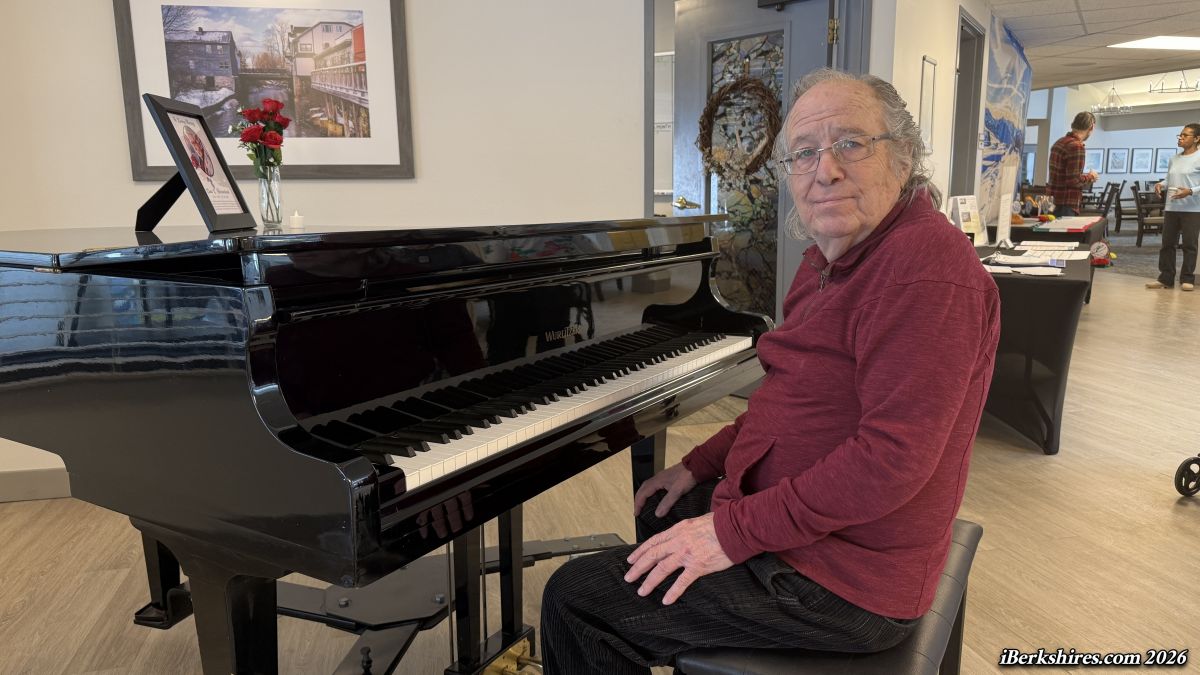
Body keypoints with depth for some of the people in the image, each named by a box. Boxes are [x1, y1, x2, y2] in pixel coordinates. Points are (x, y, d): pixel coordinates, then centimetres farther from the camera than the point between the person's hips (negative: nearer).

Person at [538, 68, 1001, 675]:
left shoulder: (926, 262, -25)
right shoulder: (832, 256, 9)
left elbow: (893, 459, -30)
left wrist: (735, 531, -26)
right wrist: (700, 466, 12)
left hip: (842, 585, -10)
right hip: (790, 506, 10)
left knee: (574, 600, -9)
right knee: (657, 514, 31)